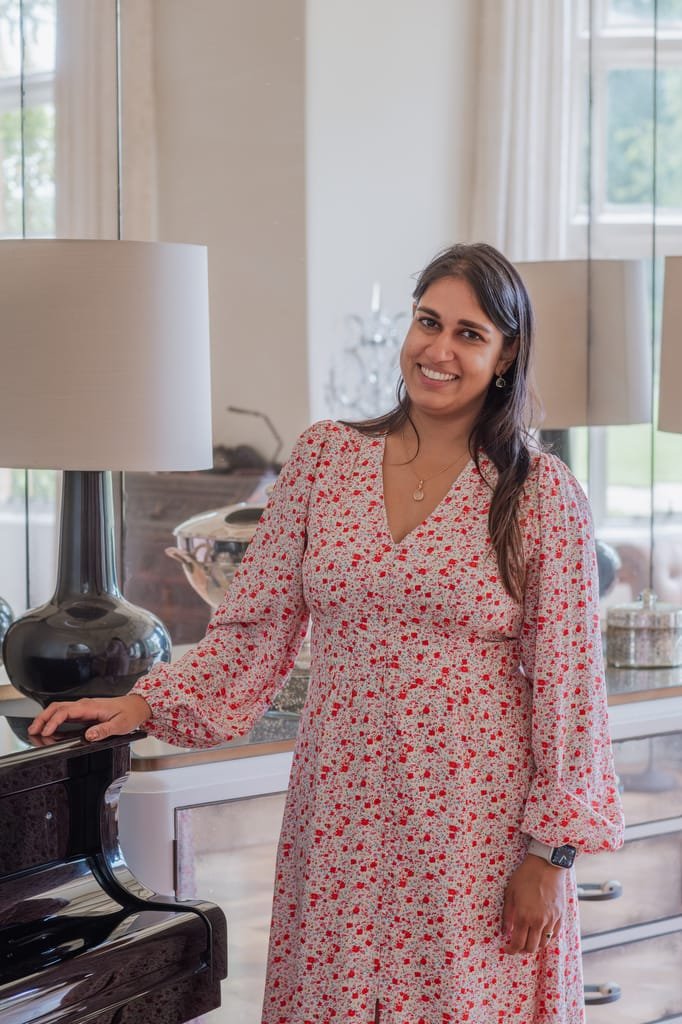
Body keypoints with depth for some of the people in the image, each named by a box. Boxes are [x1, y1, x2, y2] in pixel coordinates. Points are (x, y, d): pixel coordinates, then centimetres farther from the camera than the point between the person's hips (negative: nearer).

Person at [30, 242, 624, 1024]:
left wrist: (550, 853, -7)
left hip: (477, 829, -2)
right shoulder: (323, 458, 4)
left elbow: (567, 682, -5)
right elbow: (256, 627, 5)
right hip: (340, 819, 3)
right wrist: (145, 703, -7)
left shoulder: (543, 494, -4)